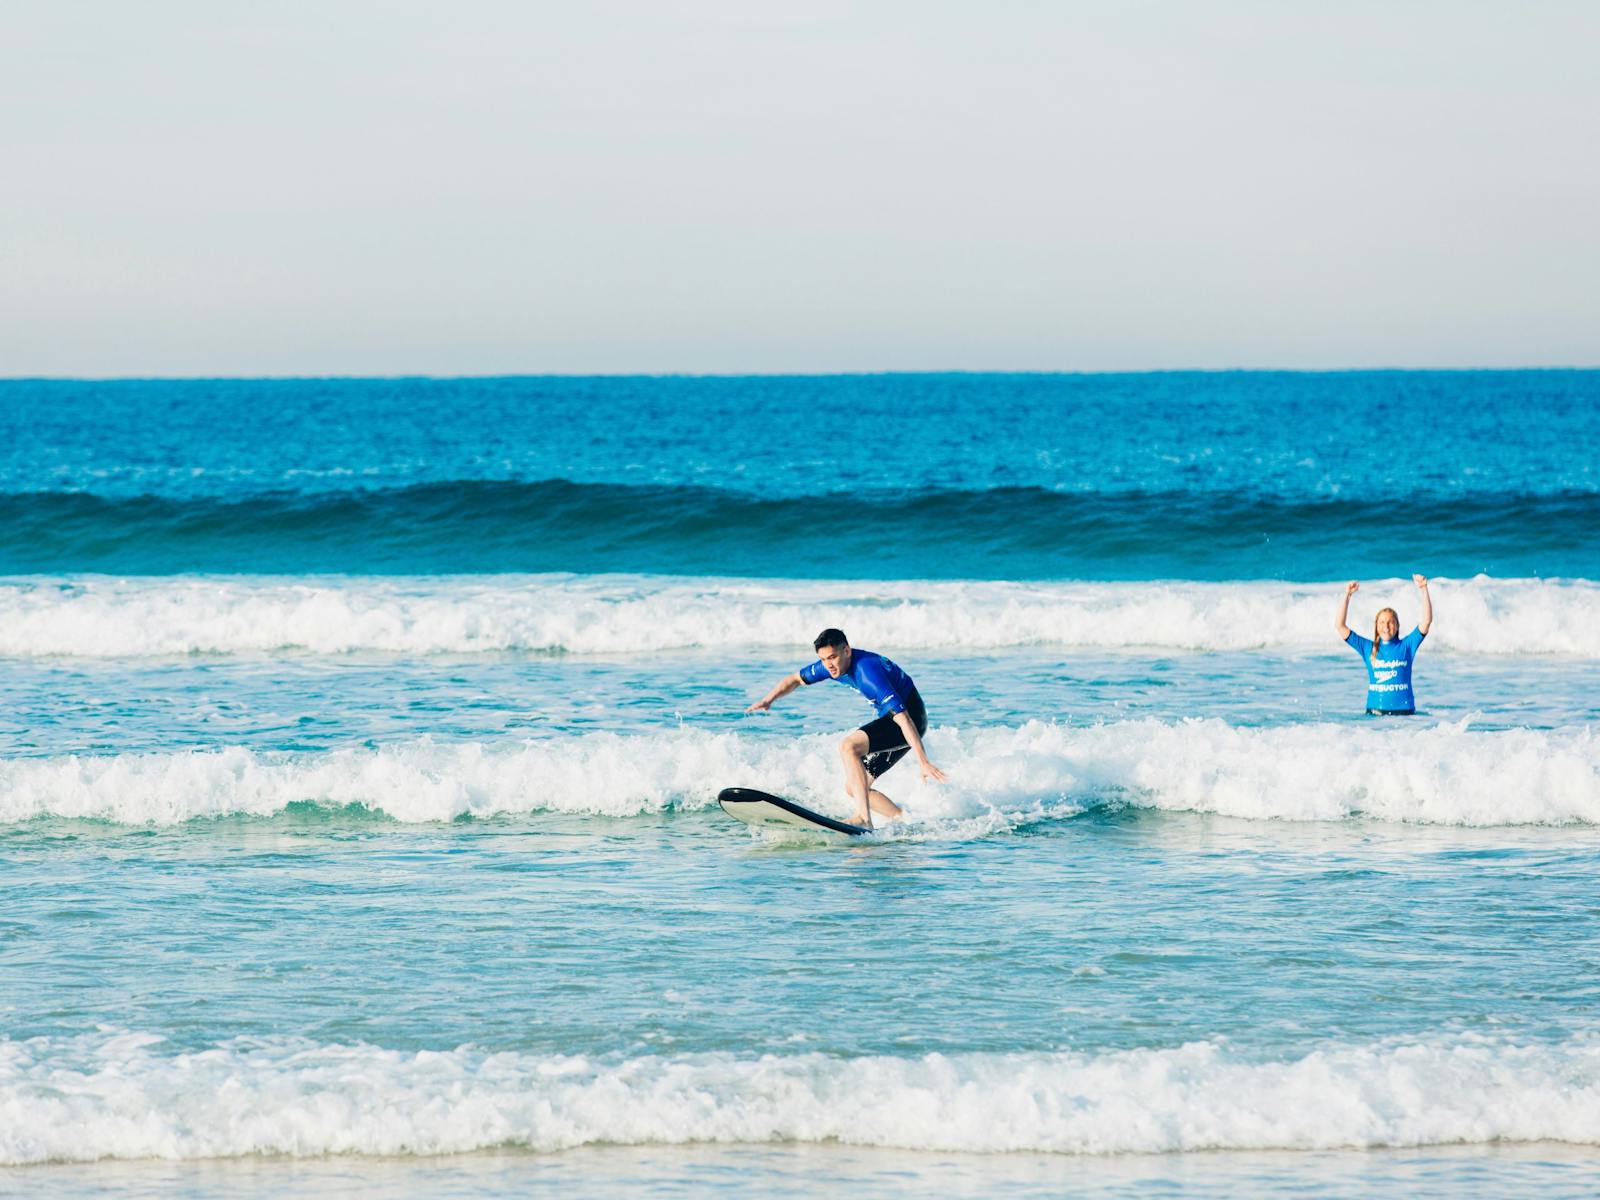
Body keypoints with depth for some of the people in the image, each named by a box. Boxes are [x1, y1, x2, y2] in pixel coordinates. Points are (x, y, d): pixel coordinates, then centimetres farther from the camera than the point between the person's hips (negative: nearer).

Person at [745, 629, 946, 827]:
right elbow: (796, 679, 13)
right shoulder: (832, 664, -4)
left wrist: (923, 763, -39)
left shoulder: (868, 672, -30)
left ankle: (863, 818, -32)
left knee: (847, 745, -28)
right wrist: (768, 700, -5)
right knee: (854, 787, 6)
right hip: (889, 720, 9)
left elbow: (903, 719, -34)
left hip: (911, 716, -9)